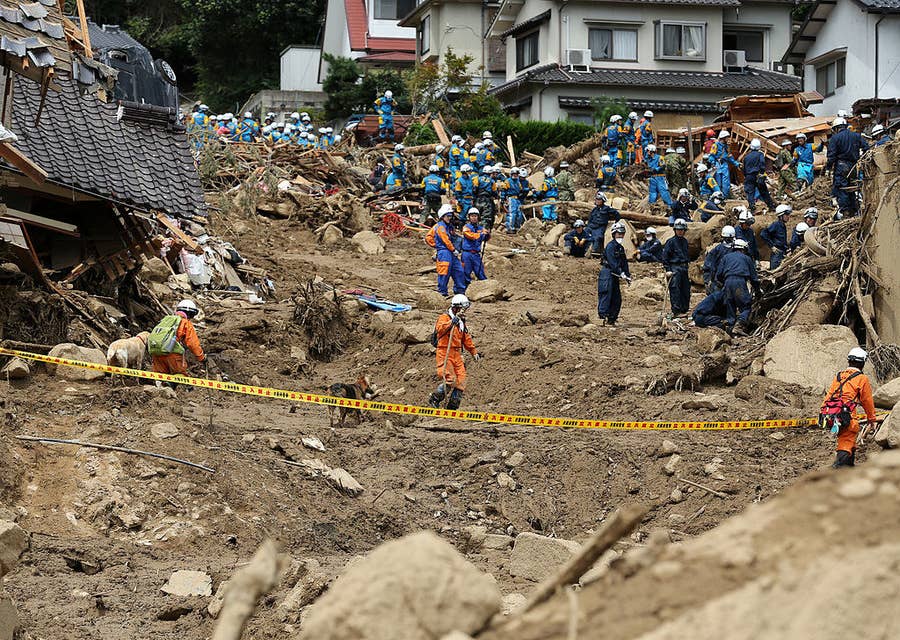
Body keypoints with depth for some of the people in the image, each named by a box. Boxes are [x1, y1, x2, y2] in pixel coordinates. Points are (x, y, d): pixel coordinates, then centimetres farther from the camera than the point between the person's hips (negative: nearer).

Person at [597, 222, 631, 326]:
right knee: (606, 295, -13)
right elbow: (612, 262, -20)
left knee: (617, 299, 8)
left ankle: (612, 319, 12)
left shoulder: (620, 248, 18)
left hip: (615, 275, 9)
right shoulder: (610, 246, -11)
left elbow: (624, 262, 19)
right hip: (607, 274, -9)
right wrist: (621, 273, -25)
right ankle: (604, 316, -17)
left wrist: (628, 275, 9)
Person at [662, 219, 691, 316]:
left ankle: (684, 310, 17)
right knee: (675, 290, -10)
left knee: (686, 290, 9)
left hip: (684, 268, 7)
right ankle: (677, 311, -10)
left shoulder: (685, 241, 14)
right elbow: (665, 256, -8)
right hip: (674, 268, -7)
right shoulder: (671, 241, -7)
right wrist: (668, 270, -13)